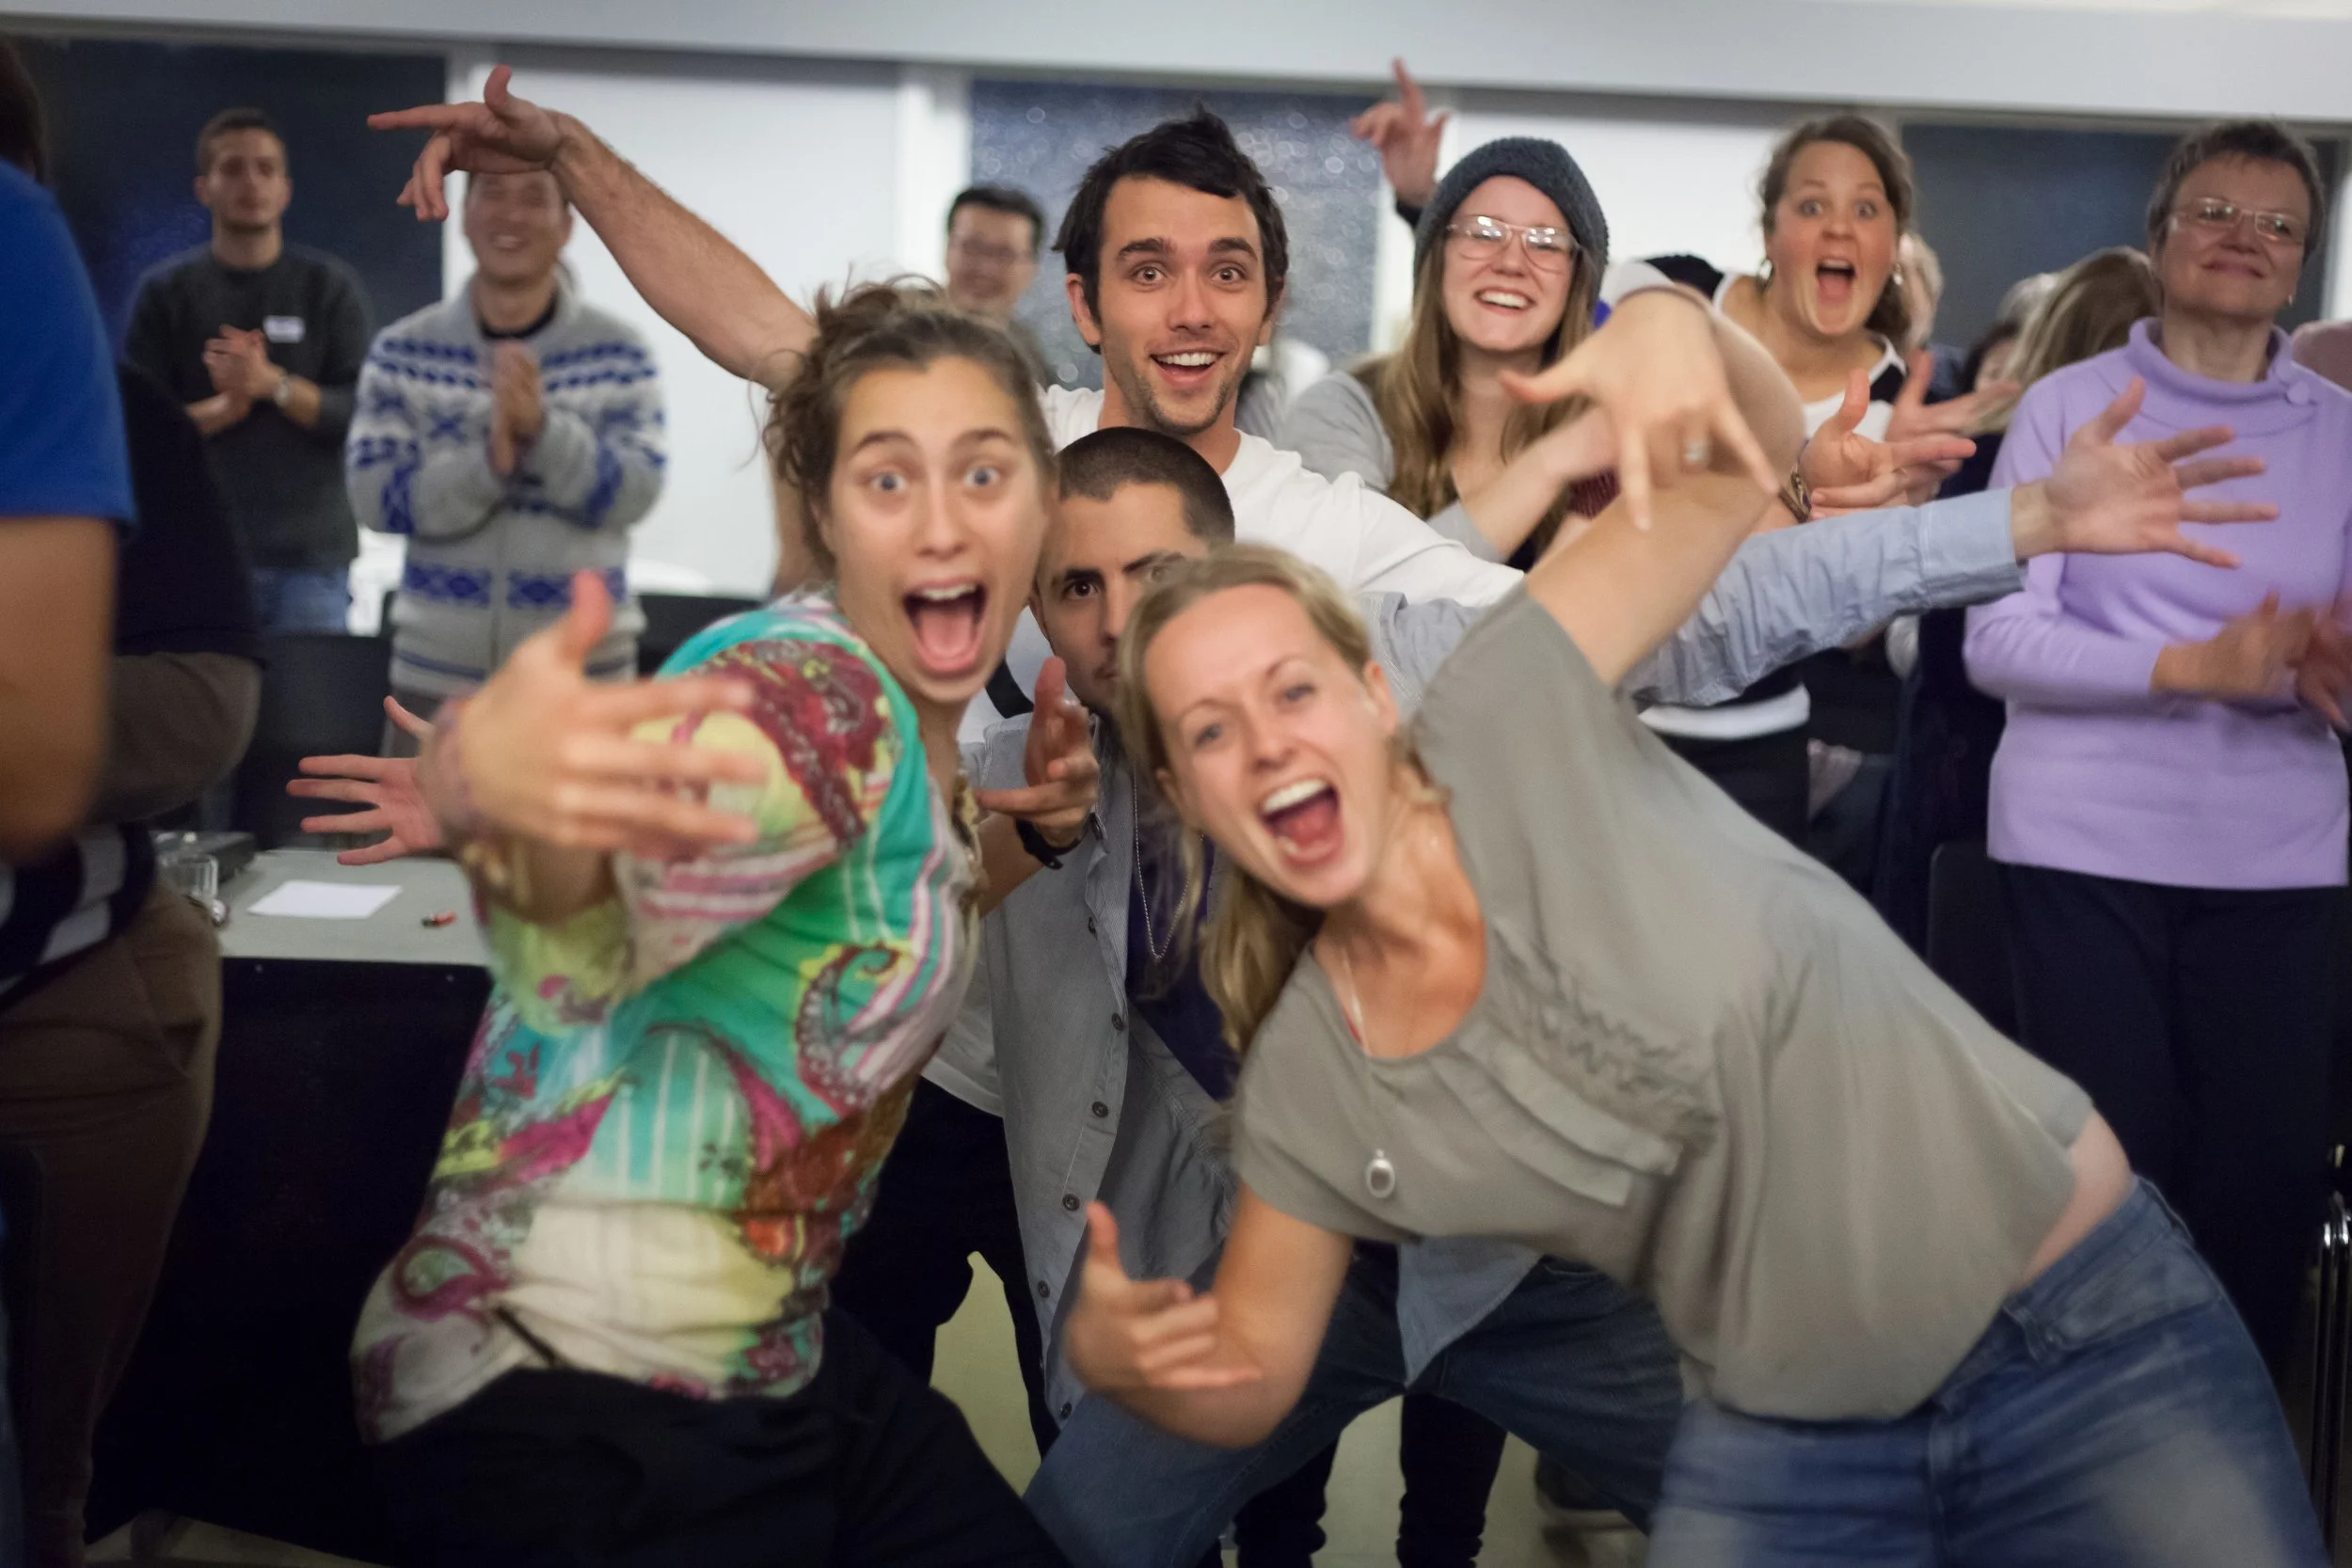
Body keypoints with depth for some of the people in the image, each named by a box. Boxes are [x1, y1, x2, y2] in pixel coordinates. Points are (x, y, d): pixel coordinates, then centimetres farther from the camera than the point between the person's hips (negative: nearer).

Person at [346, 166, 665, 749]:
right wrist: (490, 459, -26)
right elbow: (373, 495, -9)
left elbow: (635, 492, -12)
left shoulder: (618, 351, -1)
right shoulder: (401, 350, 1)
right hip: (437, 667, 1)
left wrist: (543, 428, -29)